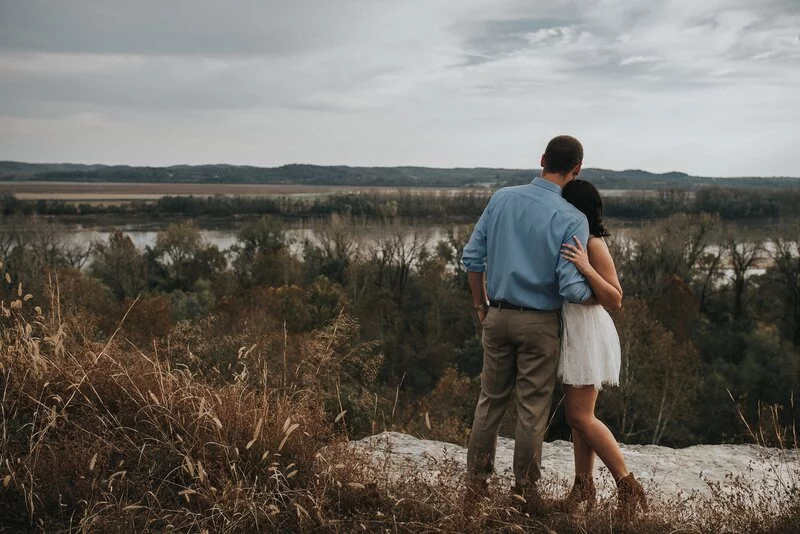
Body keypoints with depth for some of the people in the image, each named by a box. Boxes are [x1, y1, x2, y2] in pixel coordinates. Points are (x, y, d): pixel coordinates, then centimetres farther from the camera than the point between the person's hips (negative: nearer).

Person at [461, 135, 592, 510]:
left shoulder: (502, 198, -2)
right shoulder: (572, 219, -14)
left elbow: (472, 257, 1)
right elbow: (571, 288, -19)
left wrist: (481, 306, 13)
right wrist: (596, 290, 4)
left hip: (498, 316, 4)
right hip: (539, 323, -4)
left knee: (491, 400, 15)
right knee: (533, 409, 8)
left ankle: (476, 485, 20)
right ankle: (524, 492, 18)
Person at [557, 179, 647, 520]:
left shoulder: (593, 245, -16)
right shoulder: (571, 240, 11)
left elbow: (615, 301, -20)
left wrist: (586, 268, -31)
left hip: (588, 332, -9)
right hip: (572, 329, 9)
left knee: (581, 416, -7)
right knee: (577, 412, 11)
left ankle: (628, 486, 4)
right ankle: (584, 486, 20)